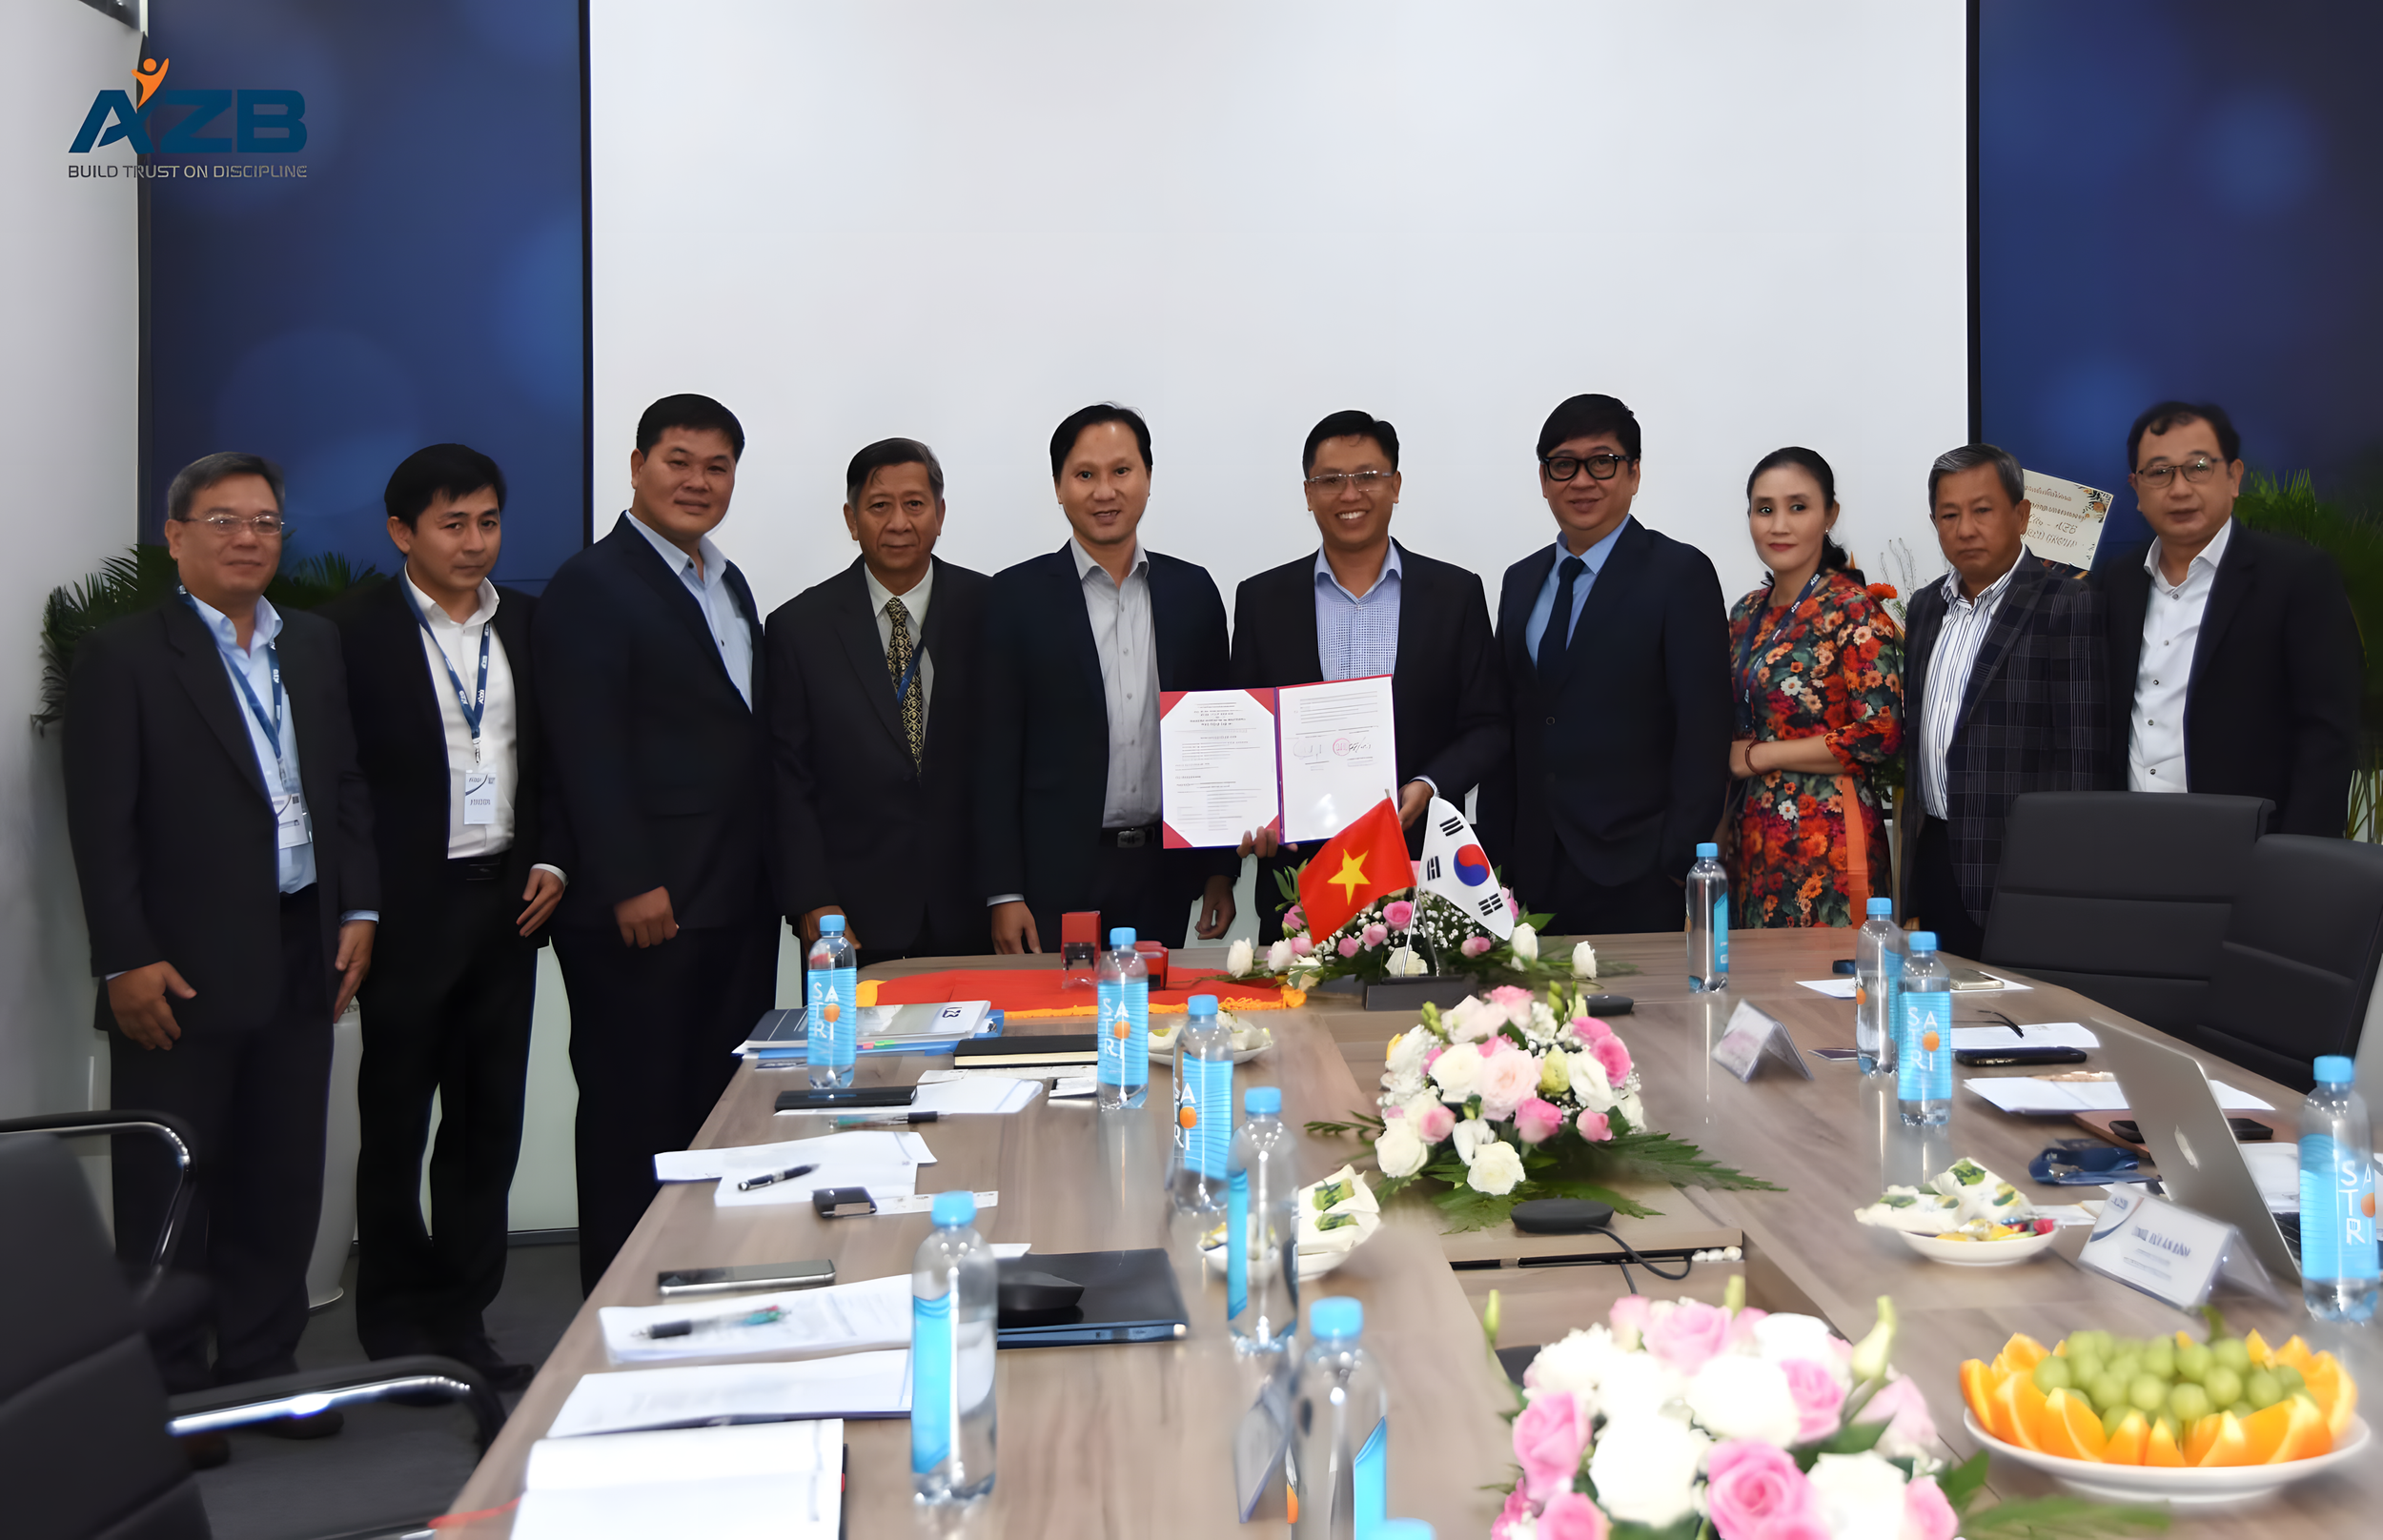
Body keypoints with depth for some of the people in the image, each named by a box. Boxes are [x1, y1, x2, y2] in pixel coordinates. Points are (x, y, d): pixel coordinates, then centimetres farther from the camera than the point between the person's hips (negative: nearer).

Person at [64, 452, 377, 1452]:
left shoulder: (315, 646, 13)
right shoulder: (122, 656, -4)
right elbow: (101, 823, -8)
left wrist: (358, 908, 6)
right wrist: (126, 960, -13)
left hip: (301, 958, 5)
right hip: (183, 972, -5)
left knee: (281, 1182, 12)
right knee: (168, 1191, 4)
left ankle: (262, 1368, 24)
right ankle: (169, 1392, 15)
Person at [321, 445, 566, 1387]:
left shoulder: (529, 625, 10)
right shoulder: (352, 629, -5)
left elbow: (560, 756, 15)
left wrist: (551, 859, 3)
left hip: (506, 902, 5)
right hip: (409, 910, -4)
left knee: (488, 1122, 9)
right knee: (396, 1124, 6)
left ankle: (462, 1319, 20)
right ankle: (397, 1327, 19)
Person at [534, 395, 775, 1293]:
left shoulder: (729, 585, 18)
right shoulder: (591, 588, -7)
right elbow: (587, 752, -15)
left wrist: (773, 877, 13)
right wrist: (629, 885, -19)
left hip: (737, 905, 8)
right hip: (644, 908, -8)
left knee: (725, 1111, 11)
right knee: (635, 1119, 1)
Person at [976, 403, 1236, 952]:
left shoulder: (1192, 590, 8)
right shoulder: (1017, 595, 0)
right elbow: (996, 754, -2)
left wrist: (1222, 868, 8)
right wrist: (1004, 893, -8)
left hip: (1165, 877, 3)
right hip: (1055, 882, -2)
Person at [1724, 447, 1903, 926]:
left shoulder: (1854, 611, -8)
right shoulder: (1748, 614, 12)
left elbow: (1881, 734, -17)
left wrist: (1756, 756, -10)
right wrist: (1721, 833, 10)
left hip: (1826, 838, -6)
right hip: (1750, 838, 7)